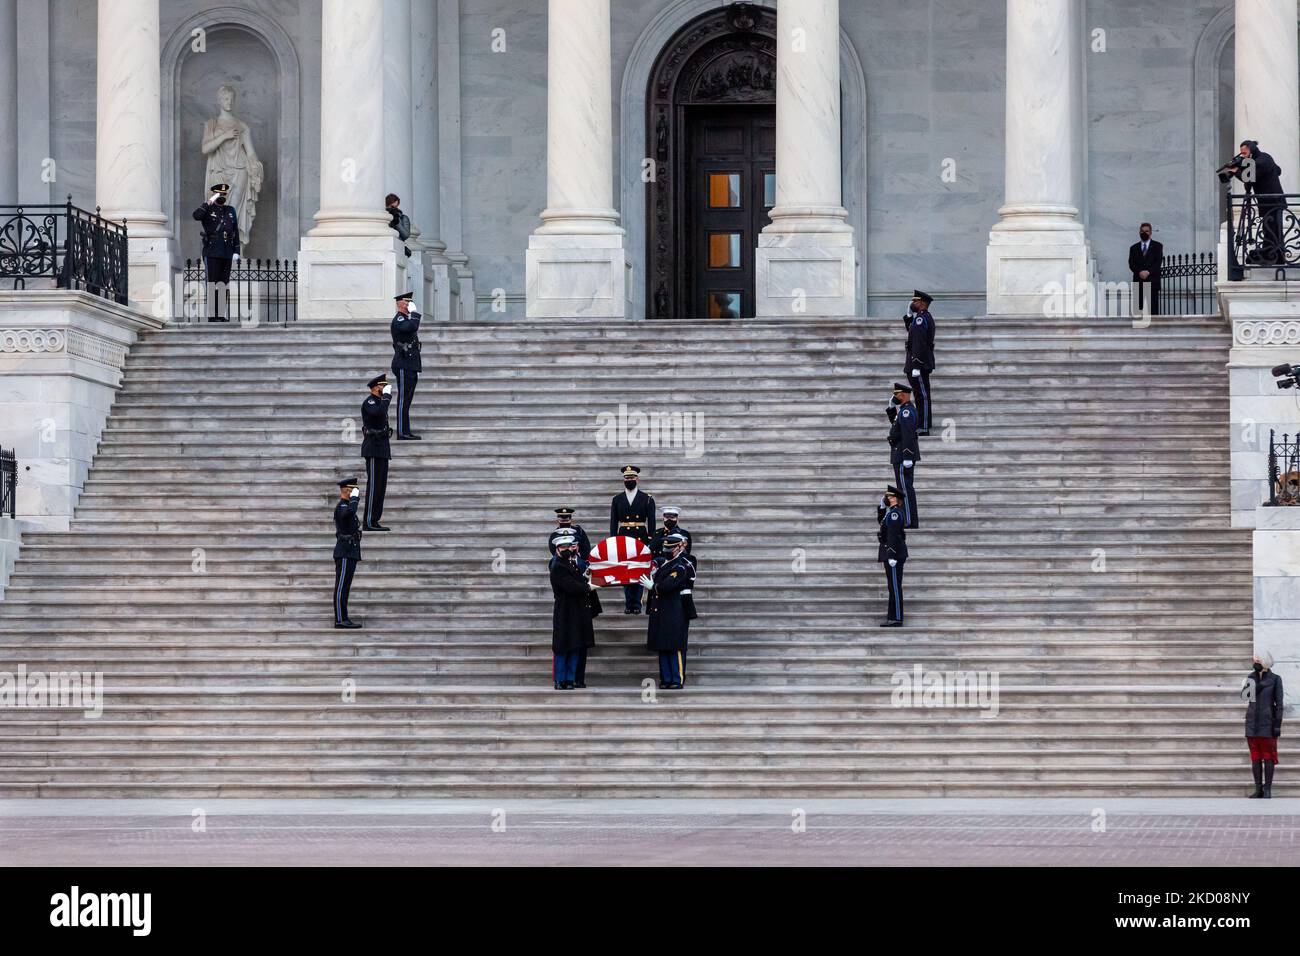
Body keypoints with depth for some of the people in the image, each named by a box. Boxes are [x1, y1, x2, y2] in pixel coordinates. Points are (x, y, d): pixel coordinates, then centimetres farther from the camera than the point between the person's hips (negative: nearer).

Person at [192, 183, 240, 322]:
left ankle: (222, 314, 10)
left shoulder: (231, 211, 14)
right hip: (211, 253, -4)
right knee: (212, 284, -6)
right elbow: (196, 216, -22)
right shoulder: (208, 210, 1)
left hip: (227, 254, 4)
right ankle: (213, 314, -6)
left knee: (224, 284, 6)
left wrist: (236, 252, 7)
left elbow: (236, 233, 15)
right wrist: (209, 202, -22)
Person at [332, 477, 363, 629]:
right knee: (342, 587, -10)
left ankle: (343, 619, 11)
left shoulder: (345, 506, 20)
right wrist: (355, 497, -21)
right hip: (345, 553, -10)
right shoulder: (341, 506, -12)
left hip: (349, 553, 10)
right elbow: (350, 511, -38)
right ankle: (340, 620, -12)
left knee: (344, 587, 10)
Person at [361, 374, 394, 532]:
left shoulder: (380, 402, 20)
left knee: (381, 485, 8)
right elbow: (379, 412, -32)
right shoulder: (368, 403, -10)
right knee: (374, 485, -11)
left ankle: (374, 520, 9)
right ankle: (368, 522, -11)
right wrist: (386, 395, -19)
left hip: (382, 449, 10)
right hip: (373, 449, -10)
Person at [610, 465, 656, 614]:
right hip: (623, 539, 2)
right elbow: (613, 523, 8)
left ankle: (636, 604, 2)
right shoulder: (617, 500, 9)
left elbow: (651, 522, 3)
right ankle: (629, 603, 4)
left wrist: (650, 542, -4)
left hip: (641, 539, -2)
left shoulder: (647, 499, 4)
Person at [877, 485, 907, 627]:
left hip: (893, 552, -11)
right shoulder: (891, 511, 15)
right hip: (890, 553, 11)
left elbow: (893, 535, -22)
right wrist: (882, 506, 15)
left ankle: (897, 619, -7)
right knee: (893, 587, 13)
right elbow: (880, 520, 31)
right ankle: (892, 617, 18)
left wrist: (892, 556, -26)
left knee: (895, 587, -8)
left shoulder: (895, 512, -17)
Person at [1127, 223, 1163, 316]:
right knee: (1138, 308, -4)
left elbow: (1158, 262, -2)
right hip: (1138, 282, 2)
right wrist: (1140, 272, -14)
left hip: (1152, 282, -2)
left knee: (1153, 308, -6)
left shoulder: (1157, 246, 10)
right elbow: (1131, 264, 5)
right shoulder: (1134, 248, 16)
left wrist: (1148, 272, -16)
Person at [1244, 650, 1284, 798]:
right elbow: (1245, 695, -4)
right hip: (1252, 723, 4)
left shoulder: (1275, 679, -3)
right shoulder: (1251, 678, 9)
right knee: (1255, 757, 5)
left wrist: (1277, 725, -9)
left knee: (1268, 757, -2)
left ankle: (1267, 790, 2)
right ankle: (1258, 789, 10)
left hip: (1267, 723, -4)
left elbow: (1279, 703, -4)